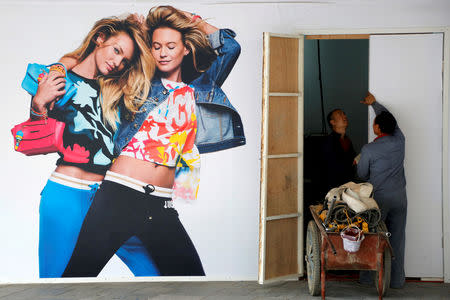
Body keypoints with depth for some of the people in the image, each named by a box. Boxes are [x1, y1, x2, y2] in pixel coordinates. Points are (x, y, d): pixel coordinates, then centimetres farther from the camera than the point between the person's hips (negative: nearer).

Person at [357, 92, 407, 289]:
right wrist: (374, 103, 31)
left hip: (378, 197, -4)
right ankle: (396, 280, 13)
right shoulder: (399, 141, -1)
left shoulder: (369, 150, -13)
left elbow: (362, 175, -1)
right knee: (397, 238, 9)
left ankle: (367, 276, 14)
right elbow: (390, 119, 18)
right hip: (399, 196, 4)